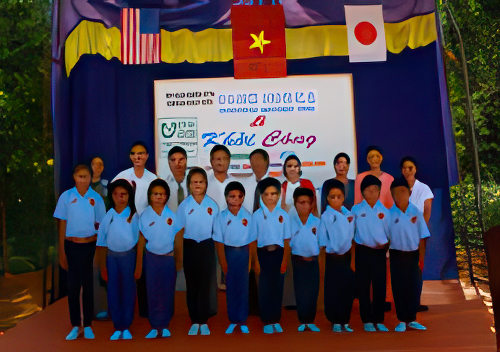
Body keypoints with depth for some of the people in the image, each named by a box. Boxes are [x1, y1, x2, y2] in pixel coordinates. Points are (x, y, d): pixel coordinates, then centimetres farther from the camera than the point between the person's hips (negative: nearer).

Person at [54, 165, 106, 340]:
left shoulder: (96, 198, -1)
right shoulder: (66, 196, -2)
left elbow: (100, 225, 3)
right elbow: (62, 224, 1)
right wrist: (61, 251, 0)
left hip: (90, 246, 0)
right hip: (72, 246, 0)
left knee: (88, 284, 9)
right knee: (72, 285, 5)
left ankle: (87, 325, 20)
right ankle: (75, 326, 18)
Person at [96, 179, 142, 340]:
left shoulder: (134, 215, -10)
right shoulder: (107, 216, -4)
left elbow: (139, 242, -7)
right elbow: (102, 243, 2)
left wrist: (138, 266, -7)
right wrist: (103, 266, 4)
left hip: (129, 256, -2)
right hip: (111, 257, 2)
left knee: (128, 292, 7)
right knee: (113, 292, 8)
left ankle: (126, 327, 22)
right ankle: (117, 328, 22)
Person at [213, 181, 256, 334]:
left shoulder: (248, 216, -9)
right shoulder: (222, 216, -9)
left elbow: (252, 240, -6)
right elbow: (219, 241, -6)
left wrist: (251, 260, -7)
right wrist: (223, 262, -7)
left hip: (244, 253, 0)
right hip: (228, 253, 0)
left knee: (243, 287, 9)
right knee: (230, 287, 11)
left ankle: (242, 320, 24)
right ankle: (233, 320, 27)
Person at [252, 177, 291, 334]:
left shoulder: (283, 215, 0)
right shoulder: (257, 215, -3)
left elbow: (287, 241, 1)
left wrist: (285, 261, -3)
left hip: (278, 253, 1)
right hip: (262, 254, -1)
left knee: (277, 288, 9)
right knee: (264, 288, 3)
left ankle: (276, 321, 23)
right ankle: (267, 322, 17)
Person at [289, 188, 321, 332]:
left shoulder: (317, 221, -2)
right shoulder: (290, 221, -6)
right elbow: (288, 242, -6)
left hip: (313, 261, 1)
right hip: (298, 260, -1)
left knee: (313, 292, 8)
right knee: (300, 292, 6)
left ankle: (310, 321, 22)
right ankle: (302, 322, 19)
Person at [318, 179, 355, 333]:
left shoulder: (349, 215, 3)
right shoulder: (325, 217, -9)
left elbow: (353, 238, 7)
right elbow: (322, 243, -8)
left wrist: (353, 258, 4)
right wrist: (321, 264, -8)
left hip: (348, 258, 4)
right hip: (333, 259, -4)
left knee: (349, 290, 9)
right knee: (332, 291, 5)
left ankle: (345, 321, 24)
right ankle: (335, 322, 21)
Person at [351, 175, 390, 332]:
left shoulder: (384, 210, 2)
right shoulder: (356, 209, -3)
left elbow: (389, 231, 7)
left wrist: (385, 244, -5)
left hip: (379, 252, 1)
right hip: (363, 252, -1)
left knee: (380, 287, 6)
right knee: (363, 287, 5)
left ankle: (379, 320, 20)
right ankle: (367, 321, 17)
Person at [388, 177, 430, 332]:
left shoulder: (416, 212, -3)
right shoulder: (389, 214, -5)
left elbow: (422, 237, 0)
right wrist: (386, 255, -1)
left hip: (413, 254, 1)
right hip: (397, 255, -1)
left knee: (414, 287, 5)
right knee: (398, 287, 5)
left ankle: (412, 319, 21)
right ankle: (402, 320, 17)